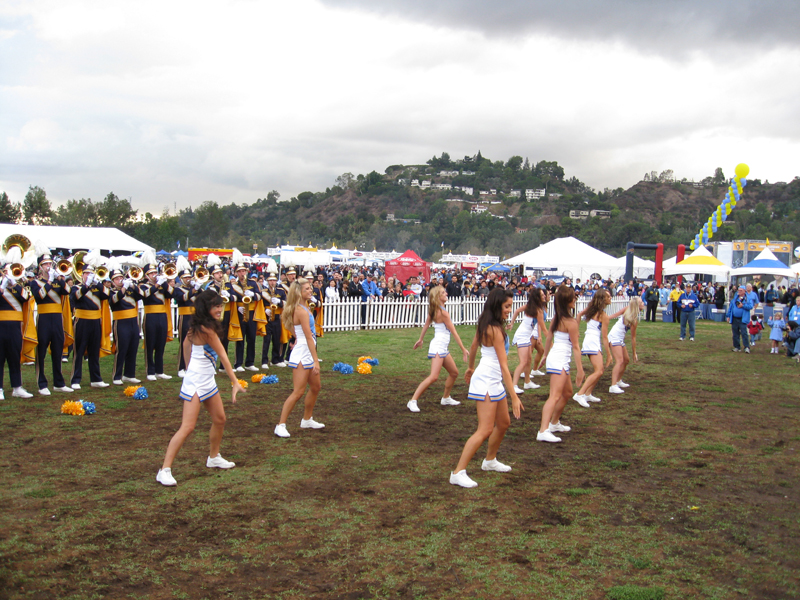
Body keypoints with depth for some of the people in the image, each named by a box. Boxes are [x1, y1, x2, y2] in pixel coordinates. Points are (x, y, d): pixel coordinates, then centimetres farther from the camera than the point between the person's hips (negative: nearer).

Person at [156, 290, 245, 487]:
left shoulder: (199, 326, 5)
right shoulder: (207, 329, -21)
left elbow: (187, 342, 20)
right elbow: (223, 356, -20)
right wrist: (235, 382, -18)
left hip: (208, 381, 10)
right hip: (195, 383, -10)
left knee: (219, 420, 18)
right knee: (187, 427, -12)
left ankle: (214, 458, 37)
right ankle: (165, 470, -8)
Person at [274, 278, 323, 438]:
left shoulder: (302, 308, 10)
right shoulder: (302, 311, -18)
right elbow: (309, 337, -20)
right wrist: (316, 361, -20)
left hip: (307, 354, 10)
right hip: (302, 355, -10)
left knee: (315, 387, 19)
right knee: (298, 392, -10)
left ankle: (307, 420, 33)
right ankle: (280, 426, -5)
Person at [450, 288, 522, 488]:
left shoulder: (484, 325, 7)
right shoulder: (495, 330, -20)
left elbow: (473, 347, 22)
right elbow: (504, 365, -22)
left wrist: (471, 368, 40)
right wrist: (514, 397, -22)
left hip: (494, 381, 10)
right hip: (486, 382, -10)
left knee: (503, 423, 21)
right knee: (485, 430, -13)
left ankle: (490, 460, 40)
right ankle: (458, 473, -12)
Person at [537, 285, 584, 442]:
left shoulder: (556, 319, 10)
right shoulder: (571, 322, -14)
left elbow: (549, 339, 17)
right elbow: (575, 347, -12)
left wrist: (546, 356, 29)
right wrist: (580, 369, -9)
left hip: (553, 357, 10)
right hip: (560, 360, -10)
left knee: (567, 393, 24)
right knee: (555, 396, -16)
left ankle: (554, 423, 36)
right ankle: (543, 431, -25)